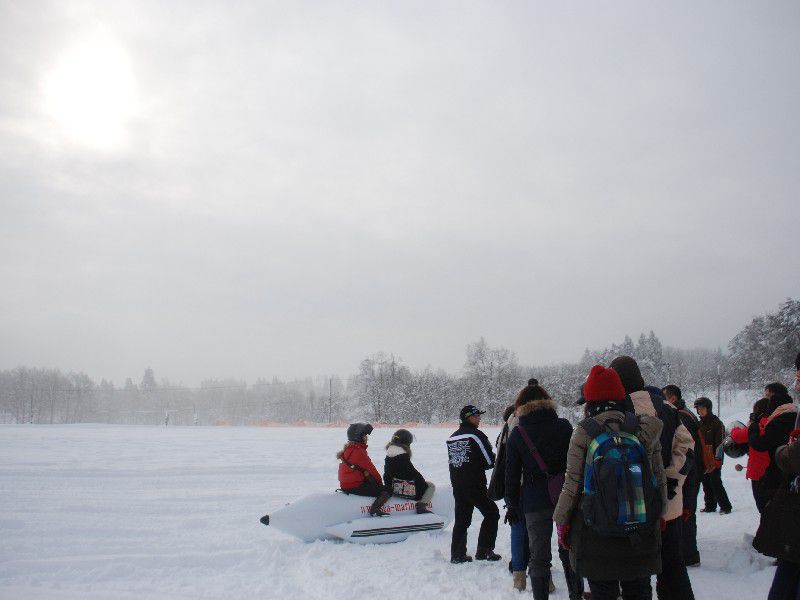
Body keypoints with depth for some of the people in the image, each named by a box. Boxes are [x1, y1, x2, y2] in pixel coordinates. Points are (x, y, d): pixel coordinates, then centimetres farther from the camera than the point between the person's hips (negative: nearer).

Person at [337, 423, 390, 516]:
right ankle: (375, 509, -24)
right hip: (354, 486, -10)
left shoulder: (348, 448, 13)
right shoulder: (358, 451, -18)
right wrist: (379, 480, 1)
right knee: (387, 491, -9)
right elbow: (370, 468, -13)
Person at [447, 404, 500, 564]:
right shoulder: (476, 435, -12)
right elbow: (489, 461, -11)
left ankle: (457, 554, 13)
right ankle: (484, 551, 5)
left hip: (457, 485, 7)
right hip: (475, 485, -7)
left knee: (461, 519, 14)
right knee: (491, 513, 7)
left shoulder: (452, 438, 10)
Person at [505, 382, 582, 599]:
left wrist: (512, 504, 9)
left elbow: (512, 474, -1)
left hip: (534, 502, -2)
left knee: (539, 557, 6)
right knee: (569, 551, 17)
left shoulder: (517, 434, -4)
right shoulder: (564, 426, -1)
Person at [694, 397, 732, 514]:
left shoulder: (716, 423, -8)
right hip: (703, 459, 7)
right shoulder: (700, 423, 14)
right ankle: (710, 505, 18)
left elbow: (720, 442, -12)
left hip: (714, 459, -7)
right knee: (706, 483, 10)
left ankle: (725, 506, 0)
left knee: (716, 482, -8)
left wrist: (717, 459, -17)